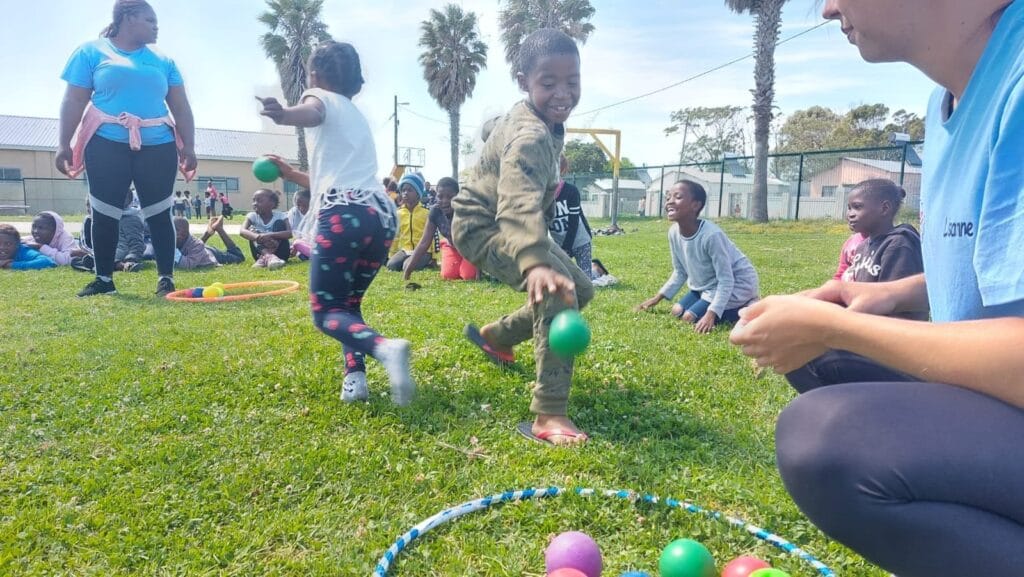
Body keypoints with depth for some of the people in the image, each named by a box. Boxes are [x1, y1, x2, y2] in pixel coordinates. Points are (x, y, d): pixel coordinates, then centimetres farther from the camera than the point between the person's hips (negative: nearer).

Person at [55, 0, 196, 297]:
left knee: (159, 214, -2)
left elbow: (181, 107, 13)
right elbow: (74, 101, 4)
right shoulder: (92, 51, 8)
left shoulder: (164, 62, 16)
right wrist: (63, 143, -4)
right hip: (108, 145, -1)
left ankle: (166, 279, 1)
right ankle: (104, 279, 13)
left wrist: (188, 146, 2)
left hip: (158, 146, 2)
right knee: (104, 214, 2)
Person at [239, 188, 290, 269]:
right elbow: (242, 231, -24)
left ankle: (264, 258, -36)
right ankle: (267, 256, -46)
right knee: (252, 230, -18)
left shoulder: (279, 215, -8)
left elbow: (290, 233, -25)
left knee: (279, 223, -18)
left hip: (280, 253, -2)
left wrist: (270, 235, -41)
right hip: (261, 251, 2)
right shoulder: (252, 216, -4)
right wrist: (257, 237, -45)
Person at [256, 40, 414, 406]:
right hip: (381, 214, 7)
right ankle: (354, 376, 3)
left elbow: (310, 114, -18)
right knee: (348, 303, 21)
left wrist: (282, 114, -40)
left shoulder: (321, 97, 11)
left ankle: (385, 348, -30)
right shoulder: (356, 116, 34)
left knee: (326, 311, -2)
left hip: (343, 214, -7)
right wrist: (292, 175, 51)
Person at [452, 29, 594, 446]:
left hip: (509, 224, 10)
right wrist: (535, 262, -65)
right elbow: (520, 204, -50)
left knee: (580, 290, 16)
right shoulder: (530, 137, -31)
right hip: (483, 226, -10)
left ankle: (496, 335, 32)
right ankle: (548, 416, -29)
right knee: (557, 293, -31)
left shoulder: (543, 121, 1)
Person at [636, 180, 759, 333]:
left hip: (736, 284, -8)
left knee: (690, 318, -15)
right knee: (677, 312, 5)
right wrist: (657, 298, 1)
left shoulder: (711, 235, -33)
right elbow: (680, 272, 4)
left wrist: (711, 314, -37)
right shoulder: (674, 232, -11)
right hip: (708, 285, 8)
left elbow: (726, 279, -28)